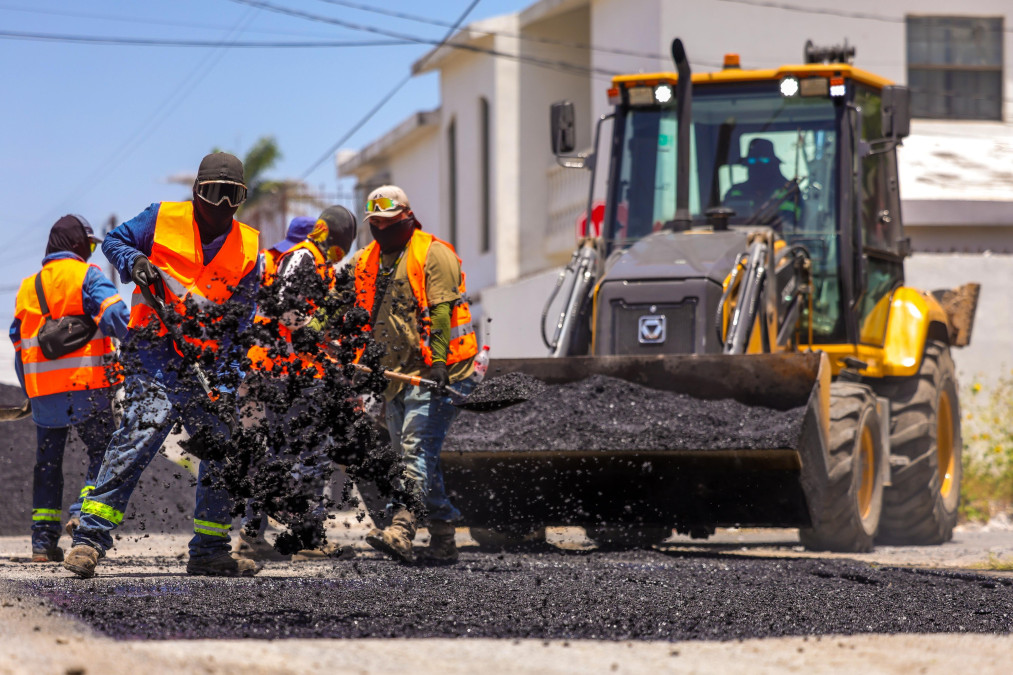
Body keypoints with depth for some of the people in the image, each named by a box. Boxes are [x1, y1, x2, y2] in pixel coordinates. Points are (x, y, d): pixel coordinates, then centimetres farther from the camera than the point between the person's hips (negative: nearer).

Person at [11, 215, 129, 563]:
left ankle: (43, 539, 8)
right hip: (86, 389, -5)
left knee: (48, 463, 13)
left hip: (42, 391, 5)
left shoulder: (27, 287, 16)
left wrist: (30, 394, 25)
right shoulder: (86, 276, -2)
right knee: (104, 452, 3)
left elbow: (19, 343, 19)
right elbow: (114, 315, -19)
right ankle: (84, 512, -16)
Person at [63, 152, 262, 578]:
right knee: (142, 430, -23)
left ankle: (209, 551, 20)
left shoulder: (248, 247, 8)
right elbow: (114, 241, 13)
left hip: (208, 360, 5)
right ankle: (89, 539, -25)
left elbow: (242, 311, 5)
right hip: (156, 348, -5)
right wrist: (134, 262, -10)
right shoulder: (162, 219, 2)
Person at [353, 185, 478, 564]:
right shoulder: (366, 261, 16)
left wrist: (438, 362, -23)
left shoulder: (432, 254, -6)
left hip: (433, 374, -8)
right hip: (396, 374, 8)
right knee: (412, 458, 8)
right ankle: (443, 540, 12)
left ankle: (402, 531, -30)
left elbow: (441, 311, -14)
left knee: (417, 450, -19)